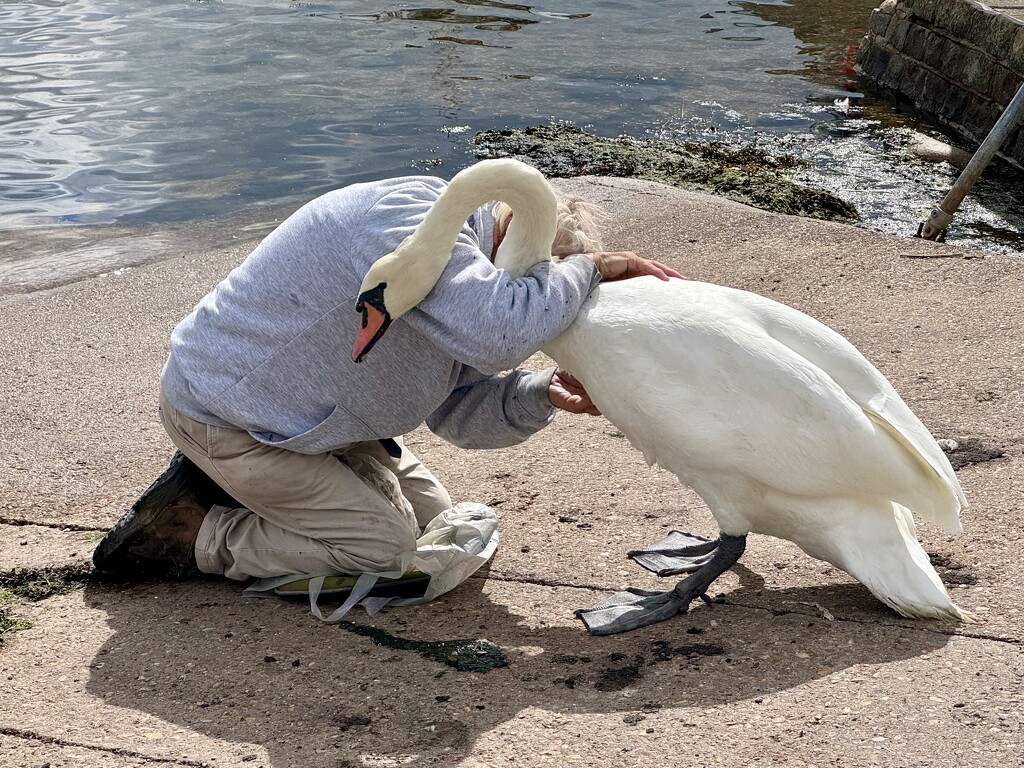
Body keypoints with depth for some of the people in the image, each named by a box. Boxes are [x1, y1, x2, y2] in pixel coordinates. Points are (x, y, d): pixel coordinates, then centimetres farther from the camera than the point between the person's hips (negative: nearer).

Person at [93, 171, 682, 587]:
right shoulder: (409, 216, -28)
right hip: (224, 412, -10)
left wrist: (542, 395, -16)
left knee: (430, 515, 12)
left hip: (293, 400, 10)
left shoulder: (455, 246, 4)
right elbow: (502, 331, -44)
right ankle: (194, 534, 0)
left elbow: (459, 409, 2)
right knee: (385, 547, -11)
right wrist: (589, 266, -28)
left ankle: (239, 486, 16)